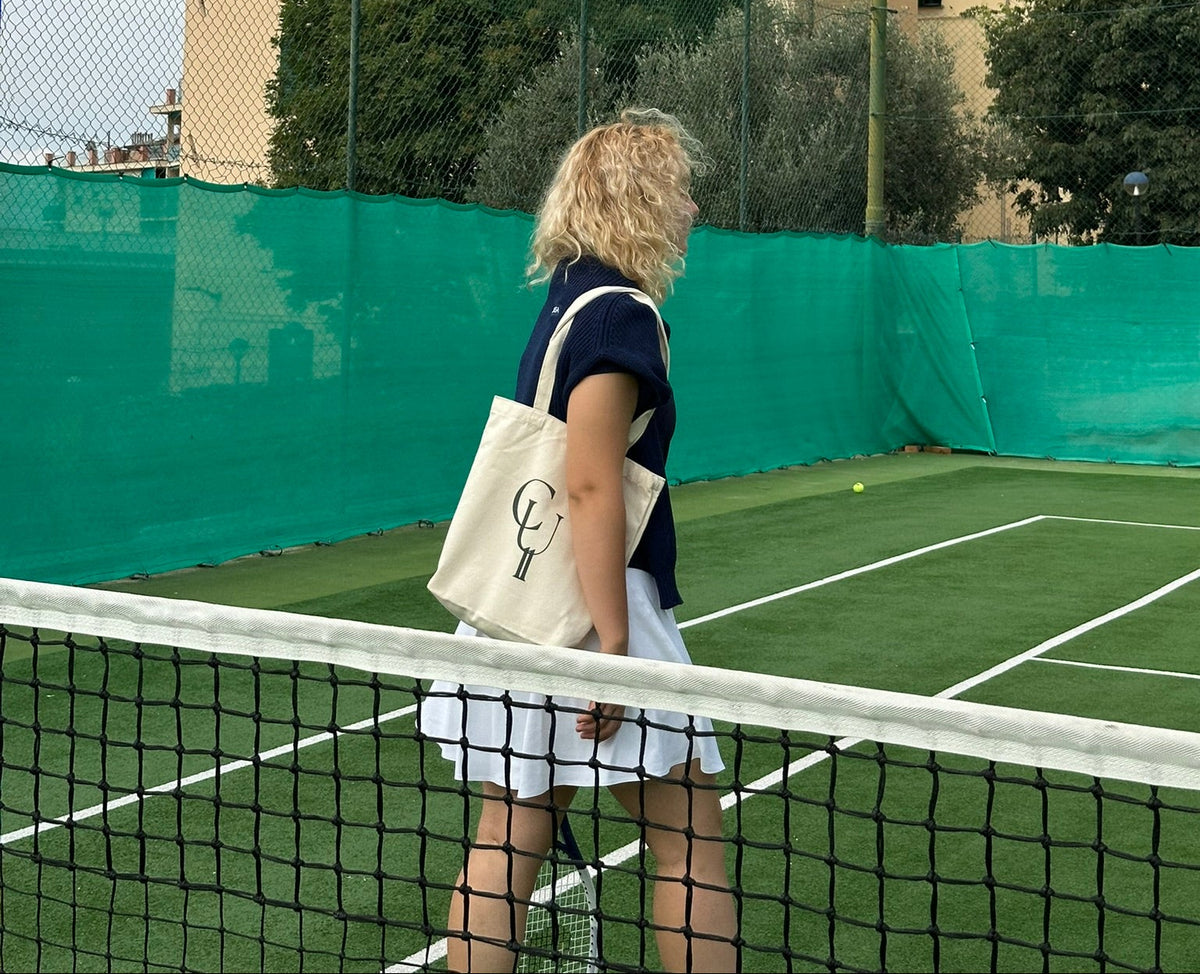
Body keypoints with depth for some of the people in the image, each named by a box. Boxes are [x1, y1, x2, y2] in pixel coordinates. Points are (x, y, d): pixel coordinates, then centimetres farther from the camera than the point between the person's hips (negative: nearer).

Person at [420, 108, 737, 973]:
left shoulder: (568, 300, 14)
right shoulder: (617, 314, -13)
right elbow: (592, 487, -21)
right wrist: (615, 646, -21)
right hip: (588, 607, -9)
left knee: (510, 839, 10)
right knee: (692, 837, 1)